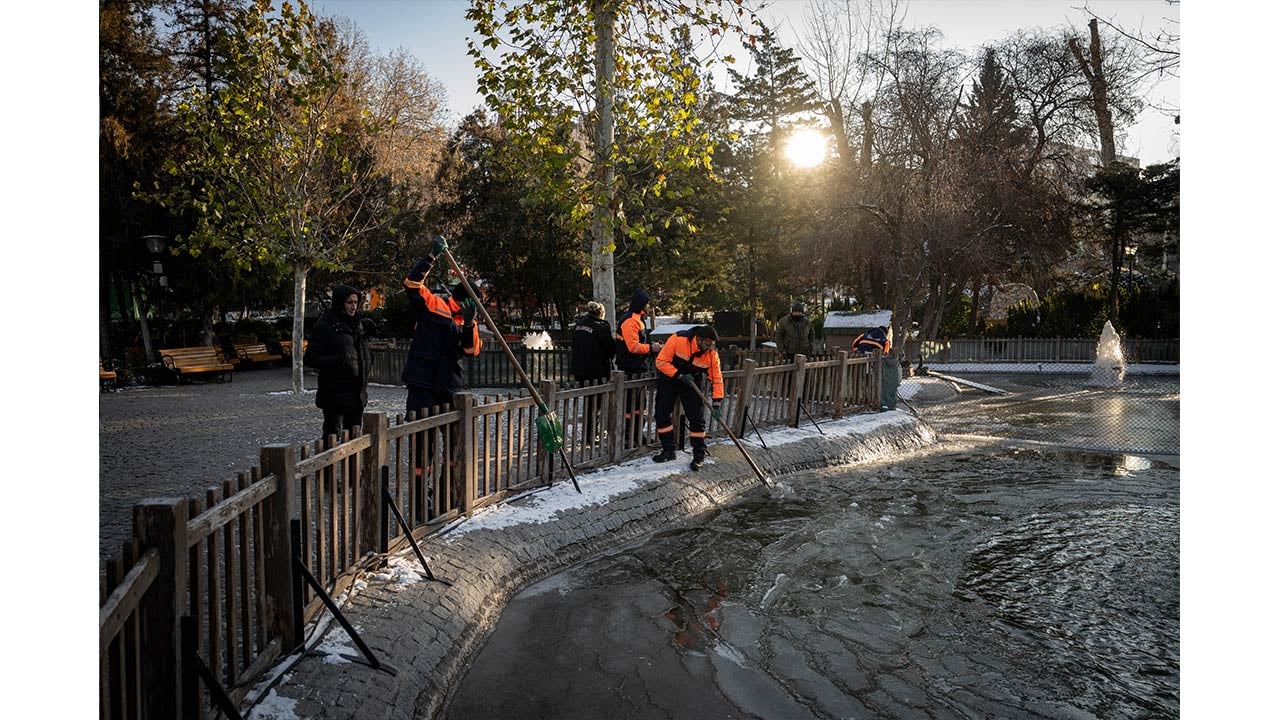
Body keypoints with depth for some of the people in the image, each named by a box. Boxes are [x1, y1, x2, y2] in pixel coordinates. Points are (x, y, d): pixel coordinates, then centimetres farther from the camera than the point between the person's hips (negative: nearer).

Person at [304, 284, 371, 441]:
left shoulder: (357, 324, 13)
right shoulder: (324, 326, -10)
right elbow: (310, 359, -12)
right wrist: (338, 361, -24)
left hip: (356, 393, 7)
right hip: (334, 392, -7)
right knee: (333, 435, -4)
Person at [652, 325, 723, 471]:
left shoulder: (712, 354, -20)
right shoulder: (678, 340, -29)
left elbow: (717, 379, -14)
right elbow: (661, 362, -22)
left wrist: (716, 403, -22)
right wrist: (679, 376, -28)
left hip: (691, 383, 1)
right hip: (669, 379, -1)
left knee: (696, 418, -5)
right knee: (661, 414, -2)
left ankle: (699, 455, 6)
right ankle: (669, 450, 12)